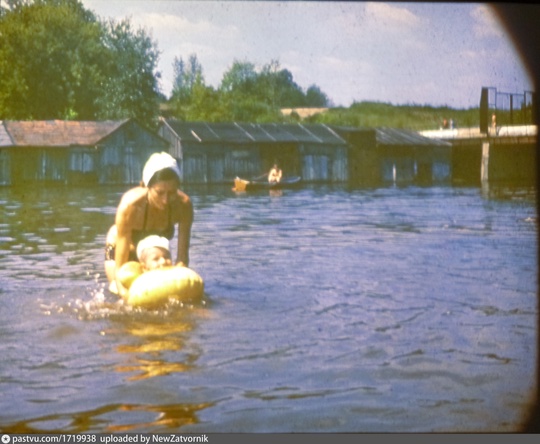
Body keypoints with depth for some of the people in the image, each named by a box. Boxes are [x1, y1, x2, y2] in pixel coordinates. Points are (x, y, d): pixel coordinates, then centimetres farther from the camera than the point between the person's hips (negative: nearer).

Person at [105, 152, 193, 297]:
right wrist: (125, 292, -51)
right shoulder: (130, 205, -40)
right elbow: (120, 265, -37)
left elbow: (182, 257, -28)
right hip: (120, 248, -3)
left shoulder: (183, 205, -33)